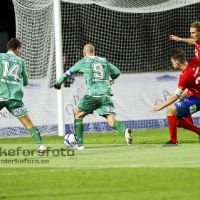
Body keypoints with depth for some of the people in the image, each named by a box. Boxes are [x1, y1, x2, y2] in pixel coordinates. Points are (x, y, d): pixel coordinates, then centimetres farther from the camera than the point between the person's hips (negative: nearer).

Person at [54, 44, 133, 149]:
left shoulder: (83, 62, 12)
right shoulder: (104, 61, 20)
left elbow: (68, 73, 21)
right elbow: (117, 72, 30)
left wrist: (58, 83, 39)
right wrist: (111, 78, 54)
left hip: (92, 95, -3)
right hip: (106, 95, 3)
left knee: (78, 115, 19)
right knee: (111, 122, -5)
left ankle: (80, 143, 13)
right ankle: (125, 130, -37)